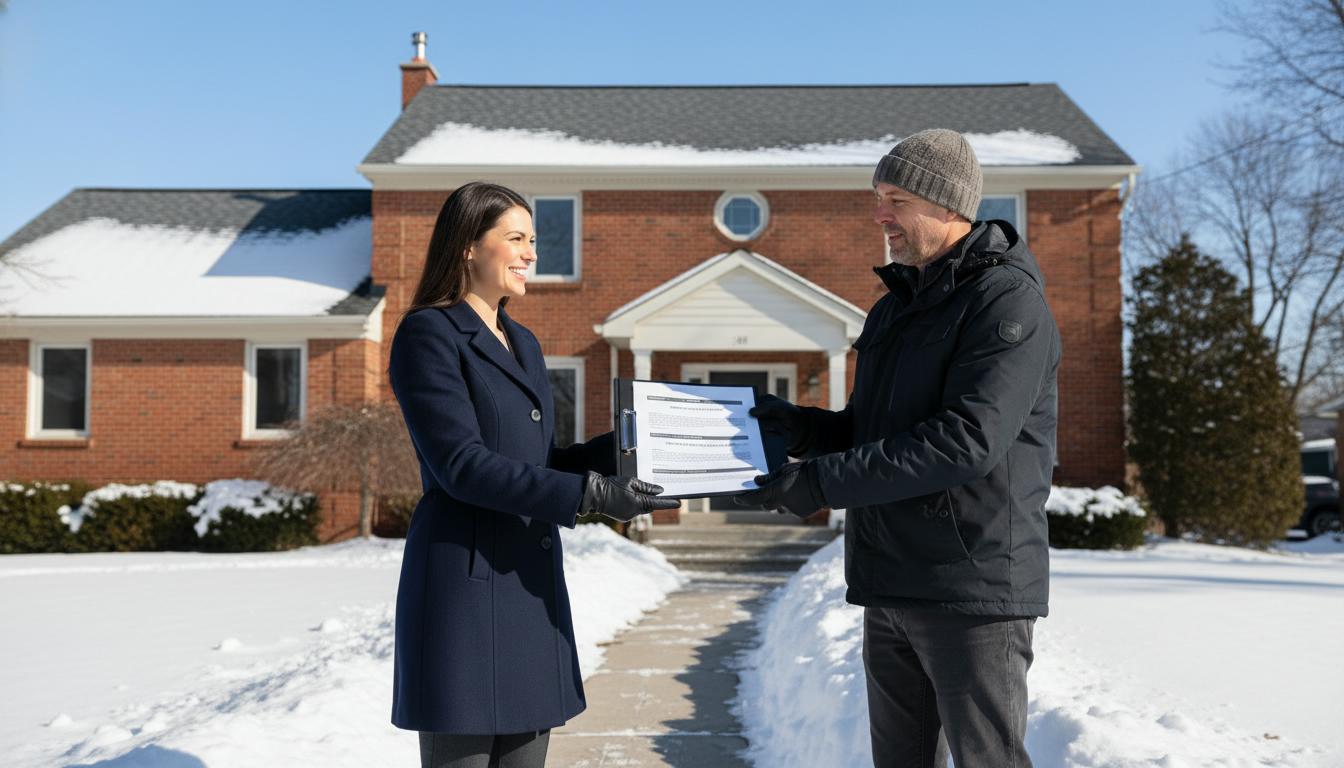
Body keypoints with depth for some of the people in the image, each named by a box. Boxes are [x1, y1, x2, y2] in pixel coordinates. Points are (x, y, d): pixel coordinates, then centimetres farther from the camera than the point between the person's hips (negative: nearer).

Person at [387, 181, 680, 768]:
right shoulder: (428, 335, -7)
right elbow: (462, 465, -17)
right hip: (465, 582, -8)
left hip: (532, 583, 8)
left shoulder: (523, 344, 18)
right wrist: (590, 495, -21)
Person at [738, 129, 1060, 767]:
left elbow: (968, 438, -23)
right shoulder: (893, 308, 17)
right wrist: (799, 426, 1)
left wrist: (822, 482, -24)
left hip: (975, 591, -8)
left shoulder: (1009, 301, -11)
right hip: (891, 590, 8)